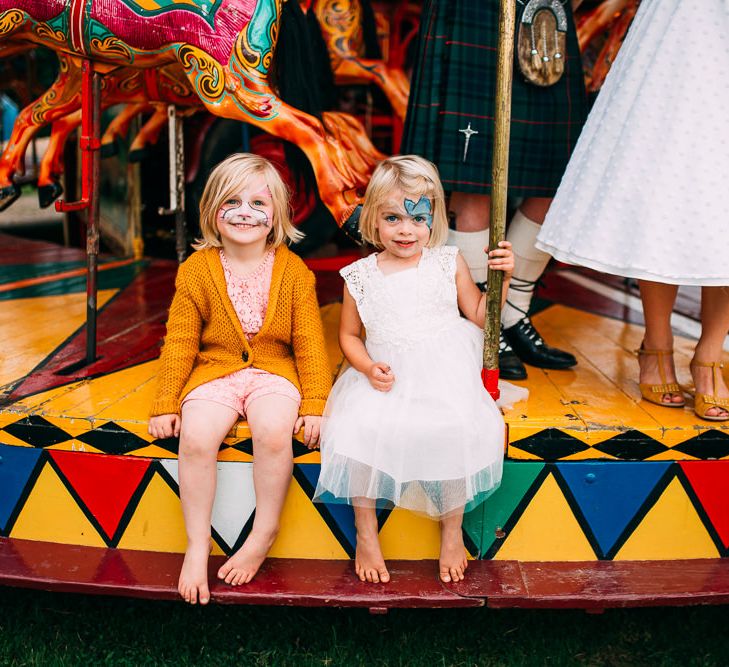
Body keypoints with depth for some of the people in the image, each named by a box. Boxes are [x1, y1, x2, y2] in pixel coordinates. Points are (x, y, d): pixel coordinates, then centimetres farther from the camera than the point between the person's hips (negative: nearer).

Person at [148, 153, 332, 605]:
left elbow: (309, 343, 0)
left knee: (274, 431, -31)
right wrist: (166, 405, -2)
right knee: (196, 437, -27)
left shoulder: (294, 271, -2)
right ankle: (197, 546, -8)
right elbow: (180, 342, 2)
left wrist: (315, 404, -7)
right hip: (214, 371, 1)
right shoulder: (196, 270, -1)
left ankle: (265, 533, -9)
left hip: (274, 371, -1)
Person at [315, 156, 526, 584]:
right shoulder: (361, 276, 5)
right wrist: (368, 367, -6)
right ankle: (366, 533, -2)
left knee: (454, 430, -28)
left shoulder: (448, 263, 6)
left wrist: (502, 278, -3)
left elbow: (478, 315, 11)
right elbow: (349, 334, 12)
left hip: (443, 376, -1)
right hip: (386, 379, 1)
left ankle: (452, 532, -2)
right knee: (359, 429, -25)